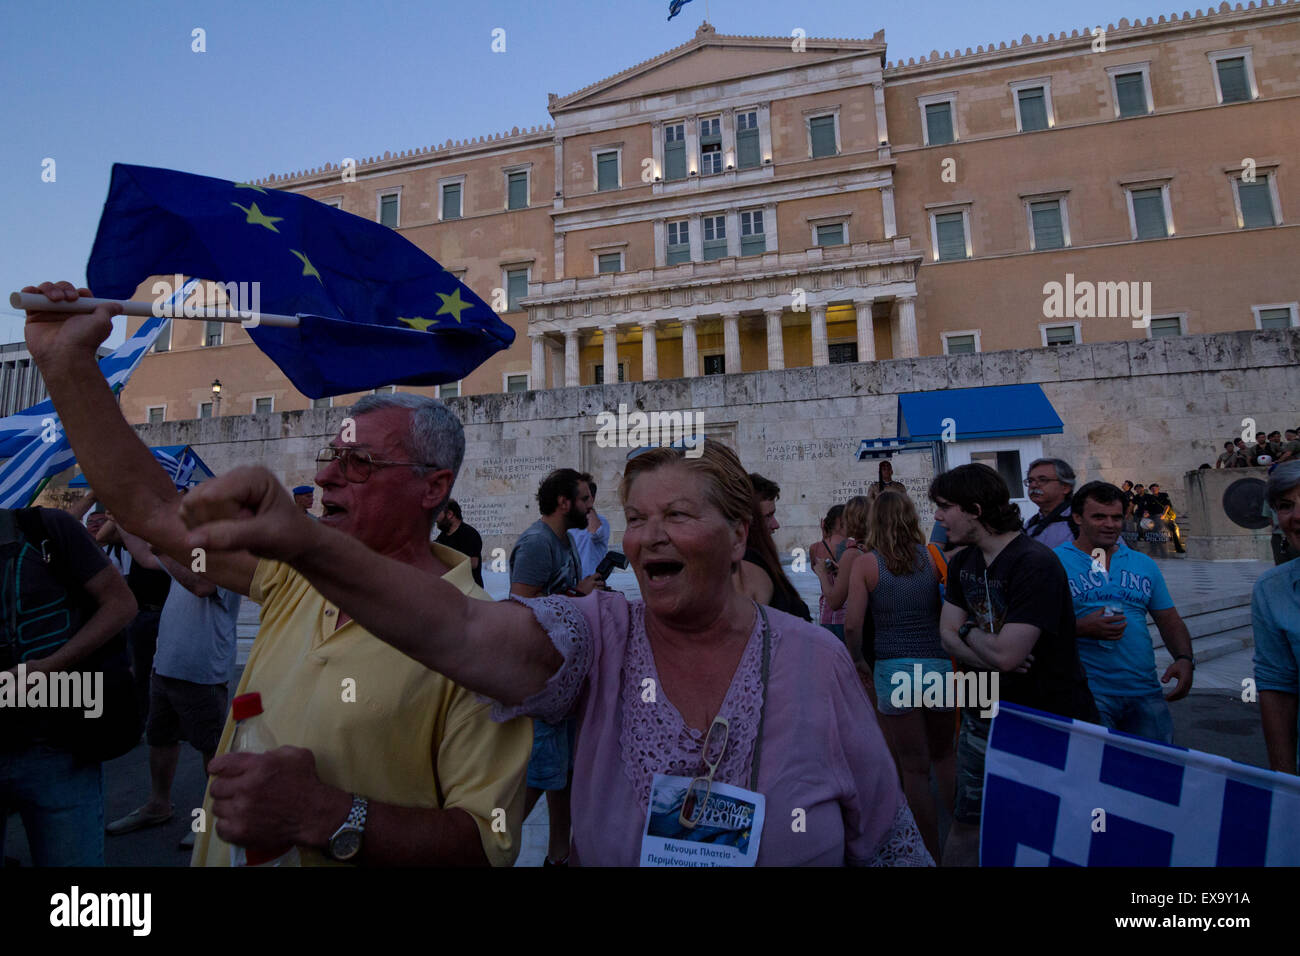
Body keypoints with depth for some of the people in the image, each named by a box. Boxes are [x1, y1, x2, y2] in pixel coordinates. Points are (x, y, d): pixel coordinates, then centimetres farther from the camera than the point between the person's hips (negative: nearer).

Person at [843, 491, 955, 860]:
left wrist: (858, 660, 5)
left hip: (893, 668, -2)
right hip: (939, 664, 2)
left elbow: (851, 624, -10)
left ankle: (933, 853, 20)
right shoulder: (931, 555, 0)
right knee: (943, 754, 25)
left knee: (914, 767, 10)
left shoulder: (866, 563, -5)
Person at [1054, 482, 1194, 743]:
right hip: (1087, 692, -5)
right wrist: (1081, 628, -20)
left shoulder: (1144, 565, 15)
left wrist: (1184, 658, 0)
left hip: (1145, 691, 5)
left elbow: (1170, 621, 17)